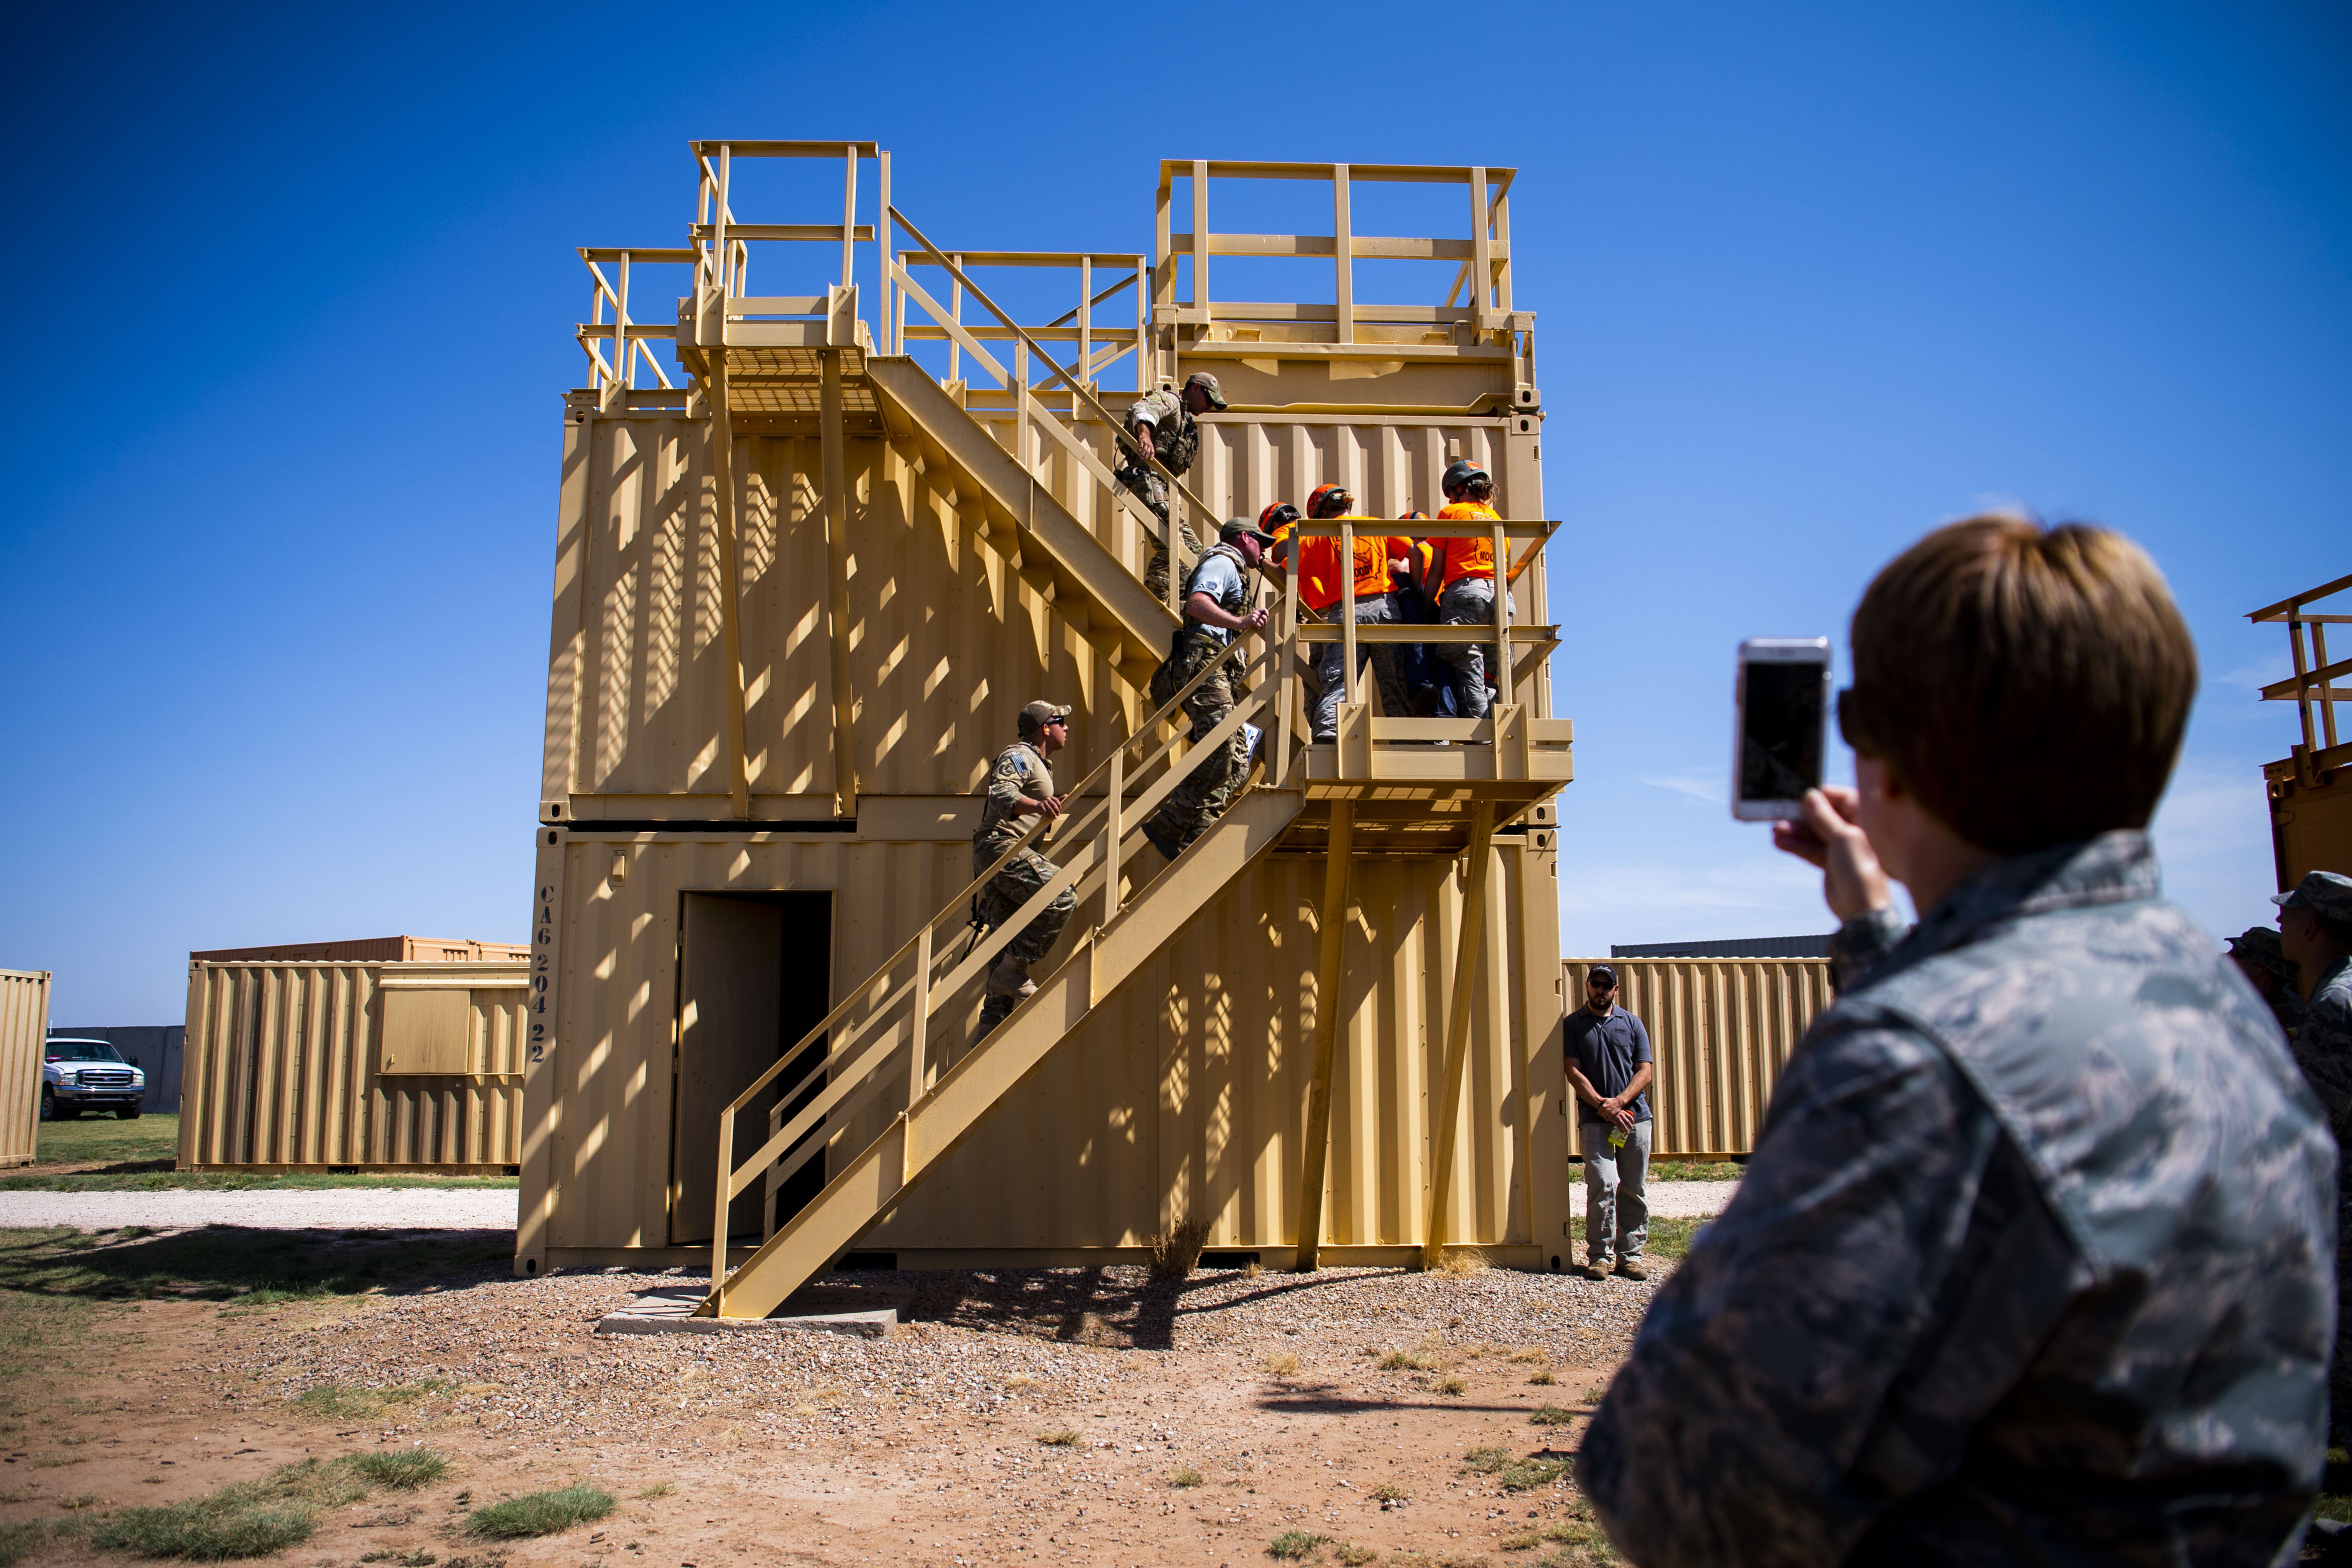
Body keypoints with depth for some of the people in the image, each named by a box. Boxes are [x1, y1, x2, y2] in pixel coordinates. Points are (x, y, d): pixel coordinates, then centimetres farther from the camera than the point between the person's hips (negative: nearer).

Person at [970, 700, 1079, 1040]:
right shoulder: (1019, 756, -5)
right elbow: (1000, 794, -25)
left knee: (1008, 941, 6)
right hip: (1001, 846, -11)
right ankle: (1014, 970, -21)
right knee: (1062, 897, -25)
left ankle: (990, 1032, 5)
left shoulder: (1038, 763, 28)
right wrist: (1034, 804, -44)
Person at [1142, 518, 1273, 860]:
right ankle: (1165, 828, -16)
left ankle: (1194, 841, -4)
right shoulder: (1222, 562, 1)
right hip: (1203, 665, -11)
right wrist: (1239, 622, -31)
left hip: (1219, 675, 11)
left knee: (1237, 764, 1)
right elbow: (1198, 604, -20)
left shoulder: (1233, 572, 33)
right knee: (1218, 755, -21)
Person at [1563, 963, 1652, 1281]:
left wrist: (1619, 1101, -10)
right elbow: (1574, 1071, -1)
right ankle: (1598, 1255, -5)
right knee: (1604, 1184, -14)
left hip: (1634, 1116, 3)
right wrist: (1602, 1105, -13)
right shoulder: (1573, 1024, 7)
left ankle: (1630, 1255, 12)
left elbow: (1644, 1072, 6)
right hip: (1594, 1120, -2)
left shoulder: (1632, 1023, 12)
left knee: (1633, 1190, 4)